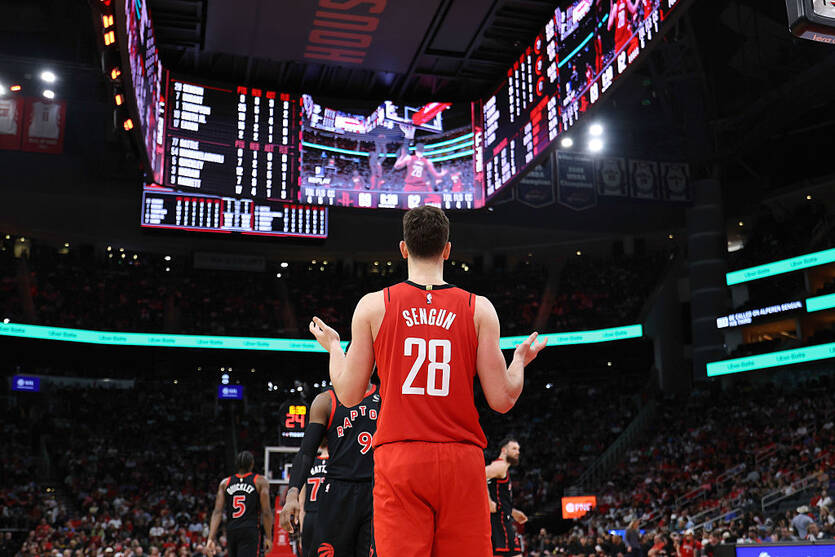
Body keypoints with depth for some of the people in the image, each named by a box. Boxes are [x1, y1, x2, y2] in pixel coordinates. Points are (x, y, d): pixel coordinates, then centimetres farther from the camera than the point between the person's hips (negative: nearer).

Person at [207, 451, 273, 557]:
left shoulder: (225, 482, 10)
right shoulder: (260, 481, 1)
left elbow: (217, 512, 0)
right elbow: (266, 512, -5)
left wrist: (211, 538, -4)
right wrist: (268, 537, 1)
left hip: (230, 530, 5)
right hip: (250, 531, -4)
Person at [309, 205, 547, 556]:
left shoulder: (373, 306, 1)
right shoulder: (479, 309, 2)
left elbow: (348, 395, 5)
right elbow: (502, 400, 1)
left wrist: (333, 346, 24)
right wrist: (521, 360, 22)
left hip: (398, 461, 0)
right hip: (462, 461, 1)